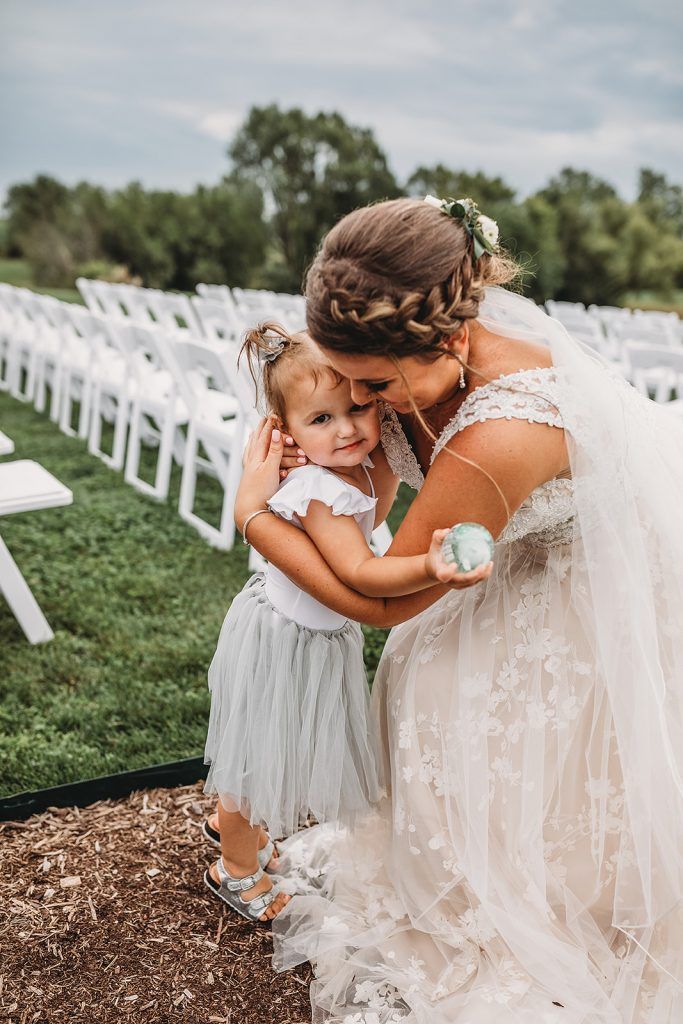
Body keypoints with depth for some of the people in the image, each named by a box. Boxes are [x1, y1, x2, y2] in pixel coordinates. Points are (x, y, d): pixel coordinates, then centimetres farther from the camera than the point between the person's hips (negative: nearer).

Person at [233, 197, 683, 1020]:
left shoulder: (499, 440, -45)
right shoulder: (444, 330, -23)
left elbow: (382, 601, -30)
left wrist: (252, 516, -20)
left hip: (610, 581, -7)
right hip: (535, 552, 8)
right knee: (440, 705, 17)